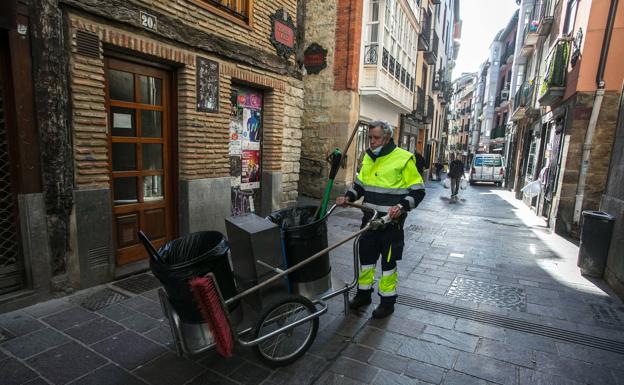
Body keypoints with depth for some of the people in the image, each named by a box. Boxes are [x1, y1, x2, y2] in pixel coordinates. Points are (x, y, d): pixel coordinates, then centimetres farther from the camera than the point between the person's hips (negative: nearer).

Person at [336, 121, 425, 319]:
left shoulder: (403, 158, -11)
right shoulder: (368, 157, 8)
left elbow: (418, 190, -9)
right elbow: (360, 183, 18)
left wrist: (402, 206, -23)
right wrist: (349, 197, 2)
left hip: (391, 221, -6)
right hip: (370, 218, 6)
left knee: (388, 261, 6)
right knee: (365, 256, 15)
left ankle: (388, 301, 23)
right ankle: (364, 293, 33)